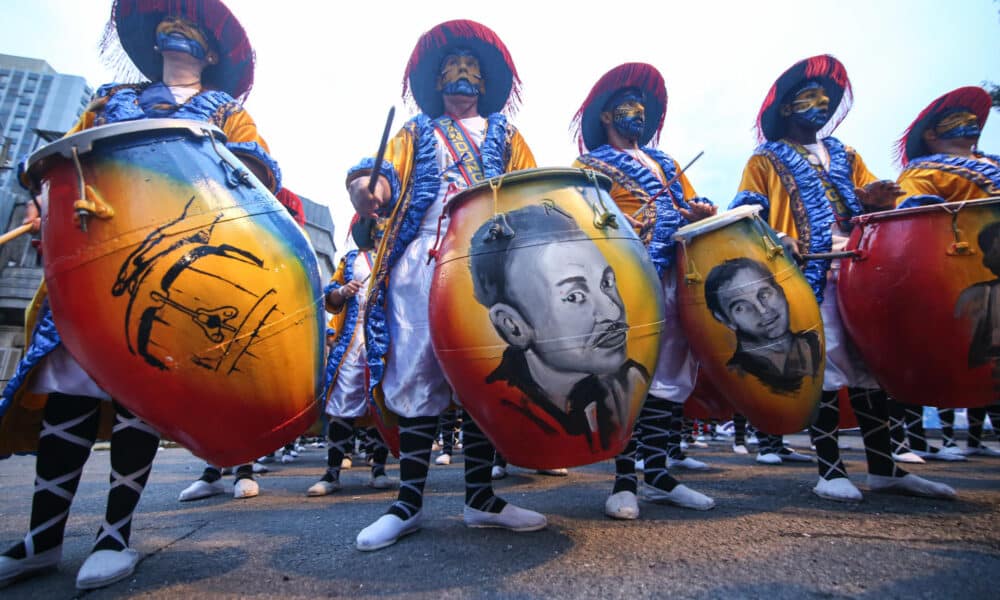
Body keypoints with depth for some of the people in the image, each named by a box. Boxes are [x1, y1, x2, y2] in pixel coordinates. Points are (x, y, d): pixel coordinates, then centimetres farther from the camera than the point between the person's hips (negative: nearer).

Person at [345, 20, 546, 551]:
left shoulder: (505, 135, 26)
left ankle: (480, 497, 10)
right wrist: (366, 186, -18)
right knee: (418, 375, -4)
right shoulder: (416, 132, 25)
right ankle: (409, 501, 7)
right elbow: (389, 175, 5)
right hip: (421, 260, 0)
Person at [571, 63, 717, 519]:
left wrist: (703, 211, 3)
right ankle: (624, 480, 2)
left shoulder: (664, 161, 29)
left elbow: (690, 205, 26)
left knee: (671, 376, 6)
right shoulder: (591, 163, 9)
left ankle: (658, 472, 16)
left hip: (677, 278, 7)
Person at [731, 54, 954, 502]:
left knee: (869, 363, 6)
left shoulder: (845, 157, 25)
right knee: (824, 367, -8)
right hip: (808, 274, -5)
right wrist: (773, 238, -20)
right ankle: (830, 470, 2)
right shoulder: (766, 161, 10)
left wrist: (874, 198, -4)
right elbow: (746, 213, -1)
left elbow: (872, 201, 20)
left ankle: (883, 468, 17)